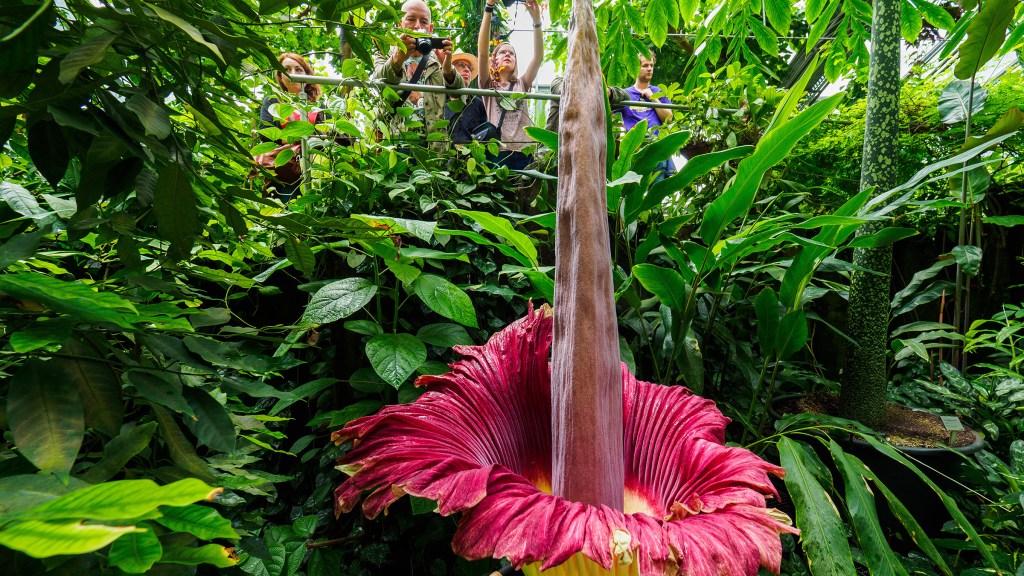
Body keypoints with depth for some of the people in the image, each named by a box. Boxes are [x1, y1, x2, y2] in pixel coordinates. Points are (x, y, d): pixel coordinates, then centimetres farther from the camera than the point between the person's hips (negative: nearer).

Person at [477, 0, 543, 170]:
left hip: (524, 153, 2)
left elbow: (538, 57, 7)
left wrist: (536, 19, -4)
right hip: (497, 153, -2)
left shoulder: (522, 84, 20)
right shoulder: (488, 84, 14)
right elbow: (482, 52, 0)